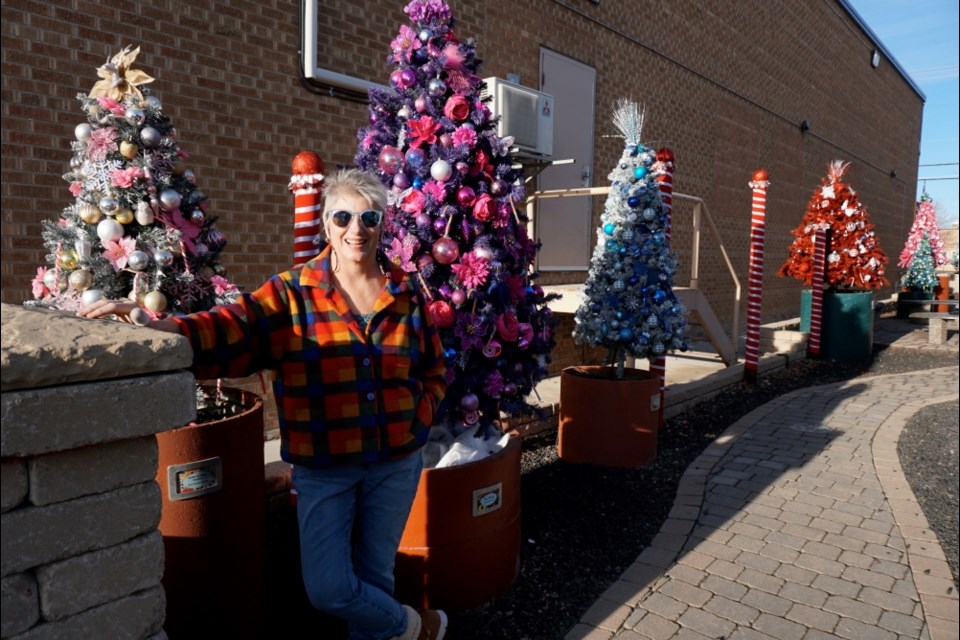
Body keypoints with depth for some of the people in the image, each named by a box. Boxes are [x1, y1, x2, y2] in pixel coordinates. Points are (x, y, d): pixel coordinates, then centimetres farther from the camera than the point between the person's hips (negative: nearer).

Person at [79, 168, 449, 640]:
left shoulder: (407, 294, 1)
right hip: (323, 465, -1)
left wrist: (416, 420, -4)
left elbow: (434, 371, 10)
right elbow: (228, 331, -20)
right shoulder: (293, 294, -6)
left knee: (373, 576, 14)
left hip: (395, 463, 1)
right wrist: (151, 326, -36)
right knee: (329, 590, -1)